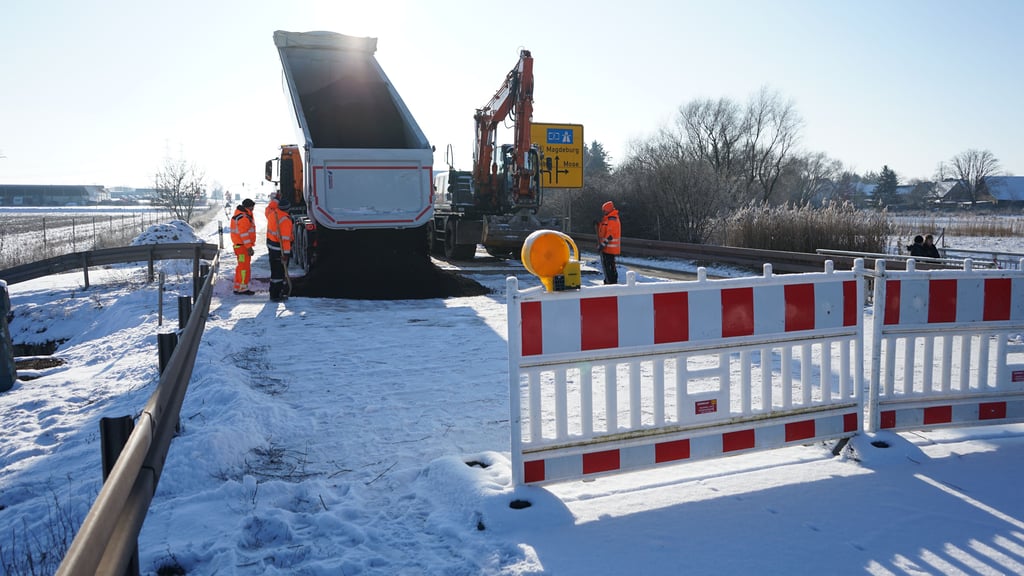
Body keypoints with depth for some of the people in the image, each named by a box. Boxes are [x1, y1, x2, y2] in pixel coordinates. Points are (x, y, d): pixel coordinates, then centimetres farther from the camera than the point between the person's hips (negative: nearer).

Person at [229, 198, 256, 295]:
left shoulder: (239, 214, 15)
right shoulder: (243, 217, -18)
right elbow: (244, 234, -22)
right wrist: (249, 247, -21)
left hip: (238, 244, 11)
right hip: (243, 246, -11)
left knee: (242, 266, 17)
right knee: (245, 266, -6)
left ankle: (238, 287, 23)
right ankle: (243, 288, -2)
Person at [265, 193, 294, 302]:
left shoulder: (272, 213, 2)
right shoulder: (285, 220, -22)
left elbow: (269, 208, 30)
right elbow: (285, 238, -24)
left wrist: (275, 199, 42)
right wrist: (286, 253, -24)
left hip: (271, 245, 9)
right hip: (280, 248, -9)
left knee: (275, 269, 17)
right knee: (279, 272, -3)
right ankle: (275, 295, 0)